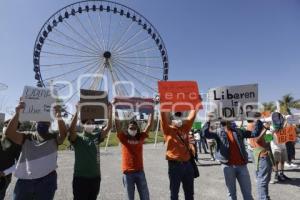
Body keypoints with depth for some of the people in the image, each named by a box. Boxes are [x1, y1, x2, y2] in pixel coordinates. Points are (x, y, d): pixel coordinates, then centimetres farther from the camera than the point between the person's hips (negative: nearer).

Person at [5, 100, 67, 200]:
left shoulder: (54, 138, 0)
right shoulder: (27, 137, 5)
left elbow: (63, 133, -20)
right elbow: (9, 133, -10)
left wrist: (59, 116, -37)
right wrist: (17, 113, -24)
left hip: (47, 181, -1)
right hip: (24, 180, 1)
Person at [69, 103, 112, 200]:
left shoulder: (96, 137, 1)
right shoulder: (77, 138, -7)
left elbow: (108, 127, -9)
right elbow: (72, 129, -27)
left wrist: (110, 110, -18)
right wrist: (77, 112, -35)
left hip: (95, 177, 4)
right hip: (80, 177, -3)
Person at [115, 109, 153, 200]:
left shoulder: (140, 137, 3)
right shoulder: (124, 138, -3)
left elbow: (149, 125, -1)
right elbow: (118, 125, -13)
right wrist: (115, 112, -17)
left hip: (140, 171, 2)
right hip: (128, 172, -2)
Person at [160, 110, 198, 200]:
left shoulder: (185, 128, 9)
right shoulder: (168, 130, -4)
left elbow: (192, 115, 11)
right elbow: (164, 115, -14)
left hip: (188, 164, 5)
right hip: (175, 165, -4)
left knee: (189, 193, 19)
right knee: (174, 193, 10)